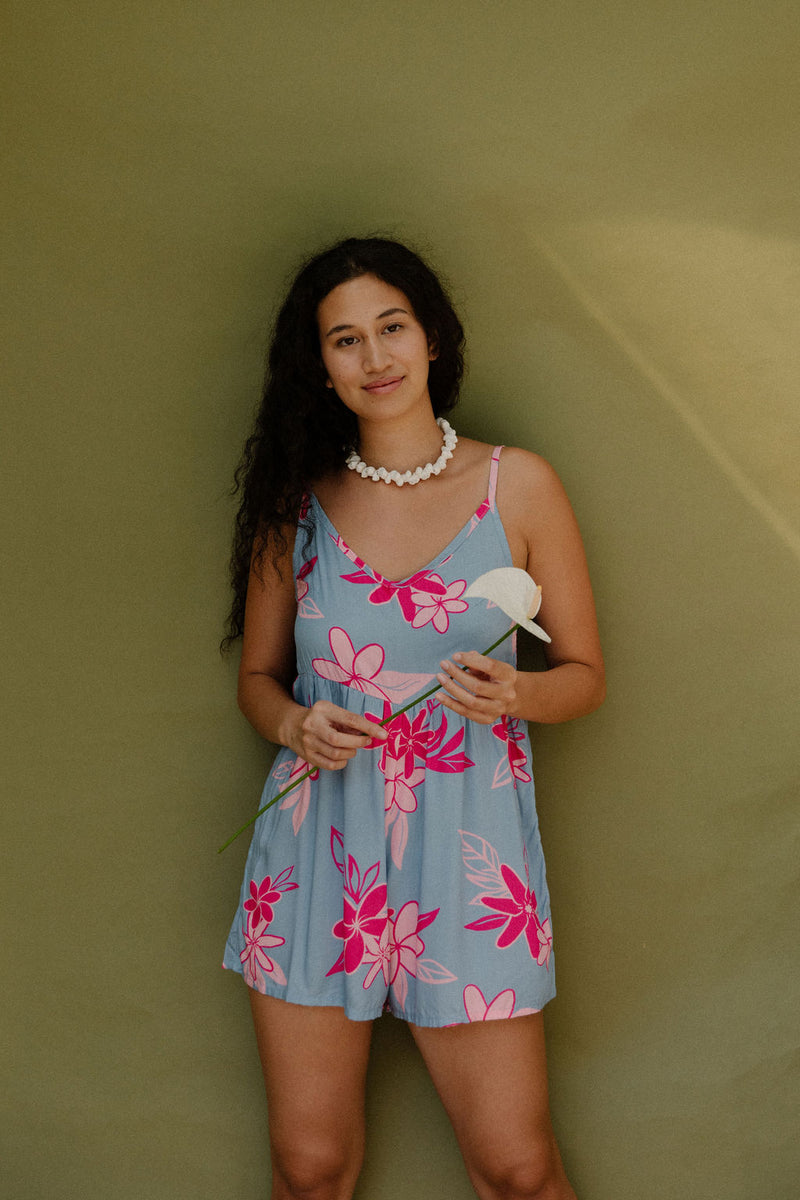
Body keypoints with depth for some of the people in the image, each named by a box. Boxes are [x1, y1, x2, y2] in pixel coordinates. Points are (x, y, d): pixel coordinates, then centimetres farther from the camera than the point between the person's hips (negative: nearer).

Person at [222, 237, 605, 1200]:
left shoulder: (519, 486, 1)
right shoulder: (296, 503, 5)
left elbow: (584, 674, 6)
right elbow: (258, 677, 13)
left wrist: (514, 694, -16)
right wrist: (295, 726, -9)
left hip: (467, 851, -1)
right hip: (318, 853, 2)